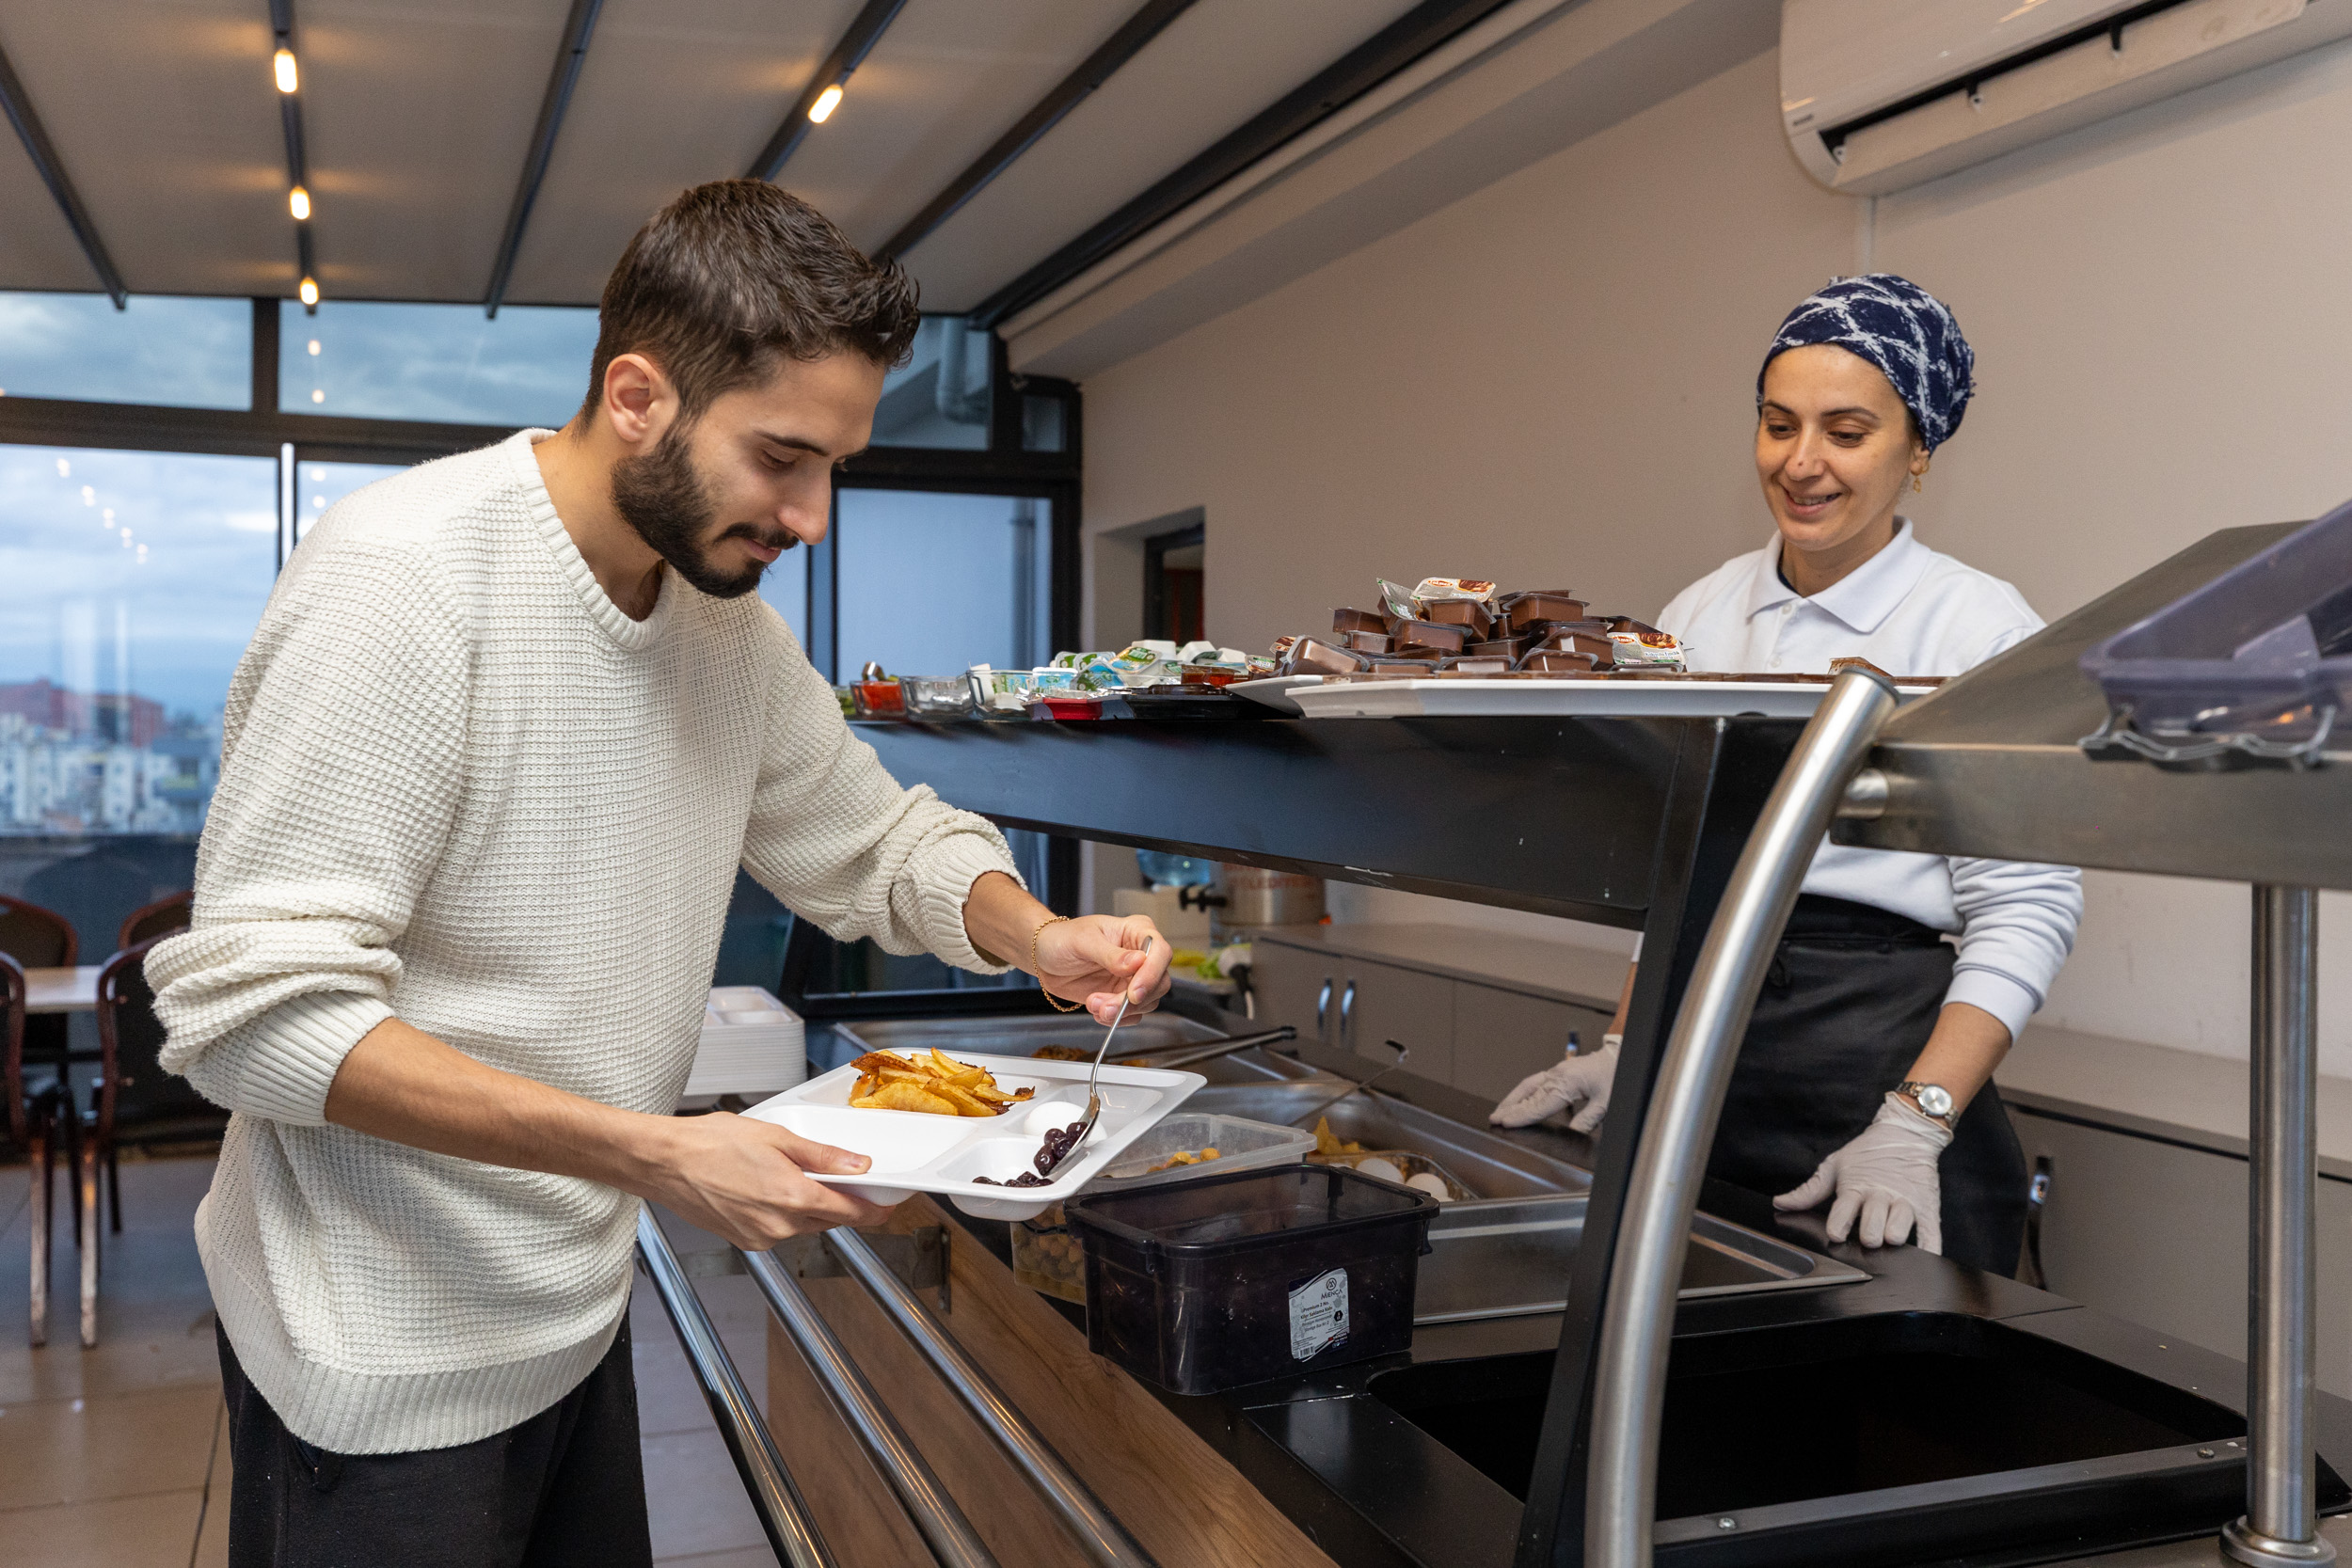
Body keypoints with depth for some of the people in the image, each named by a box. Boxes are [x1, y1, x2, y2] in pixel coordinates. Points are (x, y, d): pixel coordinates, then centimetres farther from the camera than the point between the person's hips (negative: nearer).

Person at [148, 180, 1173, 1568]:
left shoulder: (729, 611, 0)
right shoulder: (402, 579, -23)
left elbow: (875, 839, 12)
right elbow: (259, 1012, -25)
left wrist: (1036, 936, -10)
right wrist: (652, 1155, -30)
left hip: (583, 1309, 7)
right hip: (387, 1359, -7)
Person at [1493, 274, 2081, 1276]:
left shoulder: (1980, 628, -7)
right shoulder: (1696, 617, 8)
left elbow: (2027, 909, -11)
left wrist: (1914, 1128, -20)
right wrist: (1624, 1053, 7)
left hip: (1885, 1055, -4)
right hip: (1705, 1057, 5)